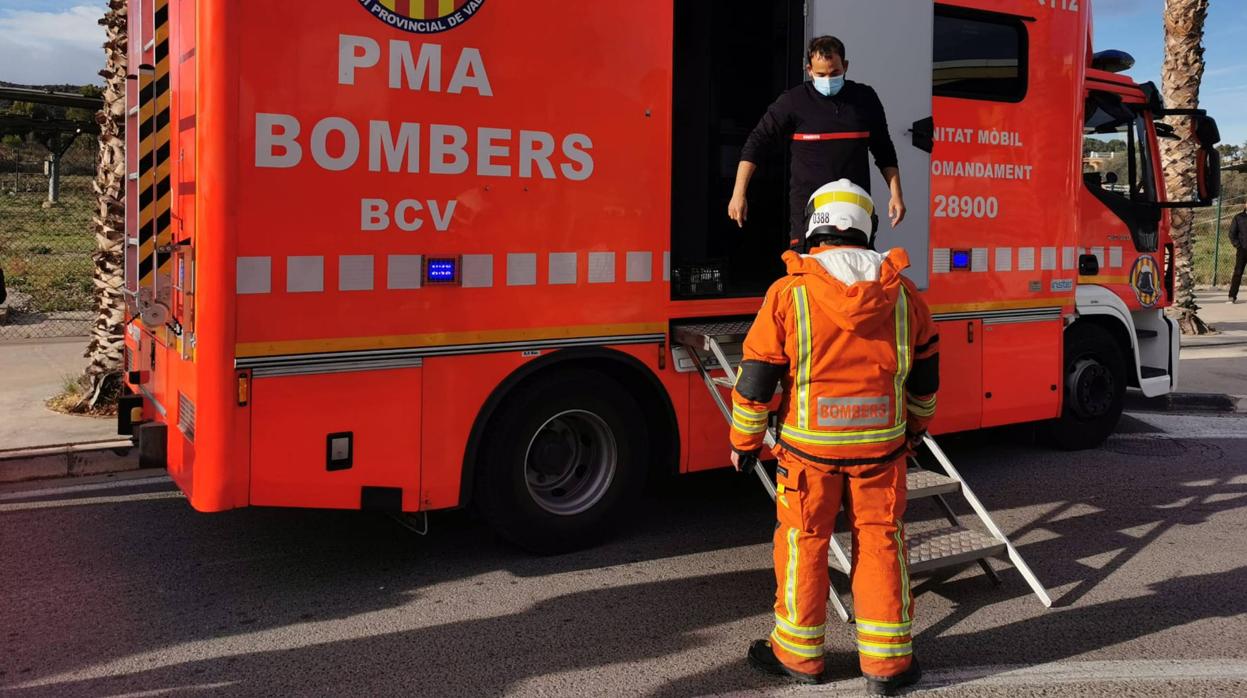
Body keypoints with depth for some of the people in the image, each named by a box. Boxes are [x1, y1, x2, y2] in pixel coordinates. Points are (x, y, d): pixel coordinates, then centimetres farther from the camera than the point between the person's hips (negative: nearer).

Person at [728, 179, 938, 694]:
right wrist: (915, 427, 27)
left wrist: (744, 441, 4)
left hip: (809, 445, -2)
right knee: (880, 541, 12)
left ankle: (798, 652, 24)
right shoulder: (904, 294, 1)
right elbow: (925, 374, 11)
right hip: (882, 444, 3)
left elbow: (757, 378, -8)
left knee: (803, 542, 11)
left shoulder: (788, 293, -10)